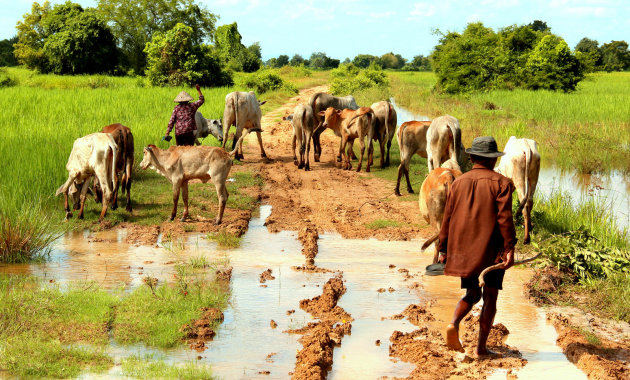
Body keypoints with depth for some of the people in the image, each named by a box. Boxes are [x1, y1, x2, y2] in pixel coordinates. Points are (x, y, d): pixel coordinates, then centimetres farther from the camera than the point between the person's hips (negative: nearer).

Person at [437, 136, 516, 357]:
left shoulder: (458, 183, 7)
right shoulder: (500, 183, -5)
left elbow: (447, 218, 8)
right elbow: (504, 218, -13)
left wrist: (443, 250, 14)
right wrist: (509, 248, -14)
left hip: (464, 250, 4)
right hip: (491, 250, -4)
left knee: (472, 294, 17)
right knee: (489, 297, 6)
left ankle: (454, 323, -10)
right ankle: (481, 347, 4)